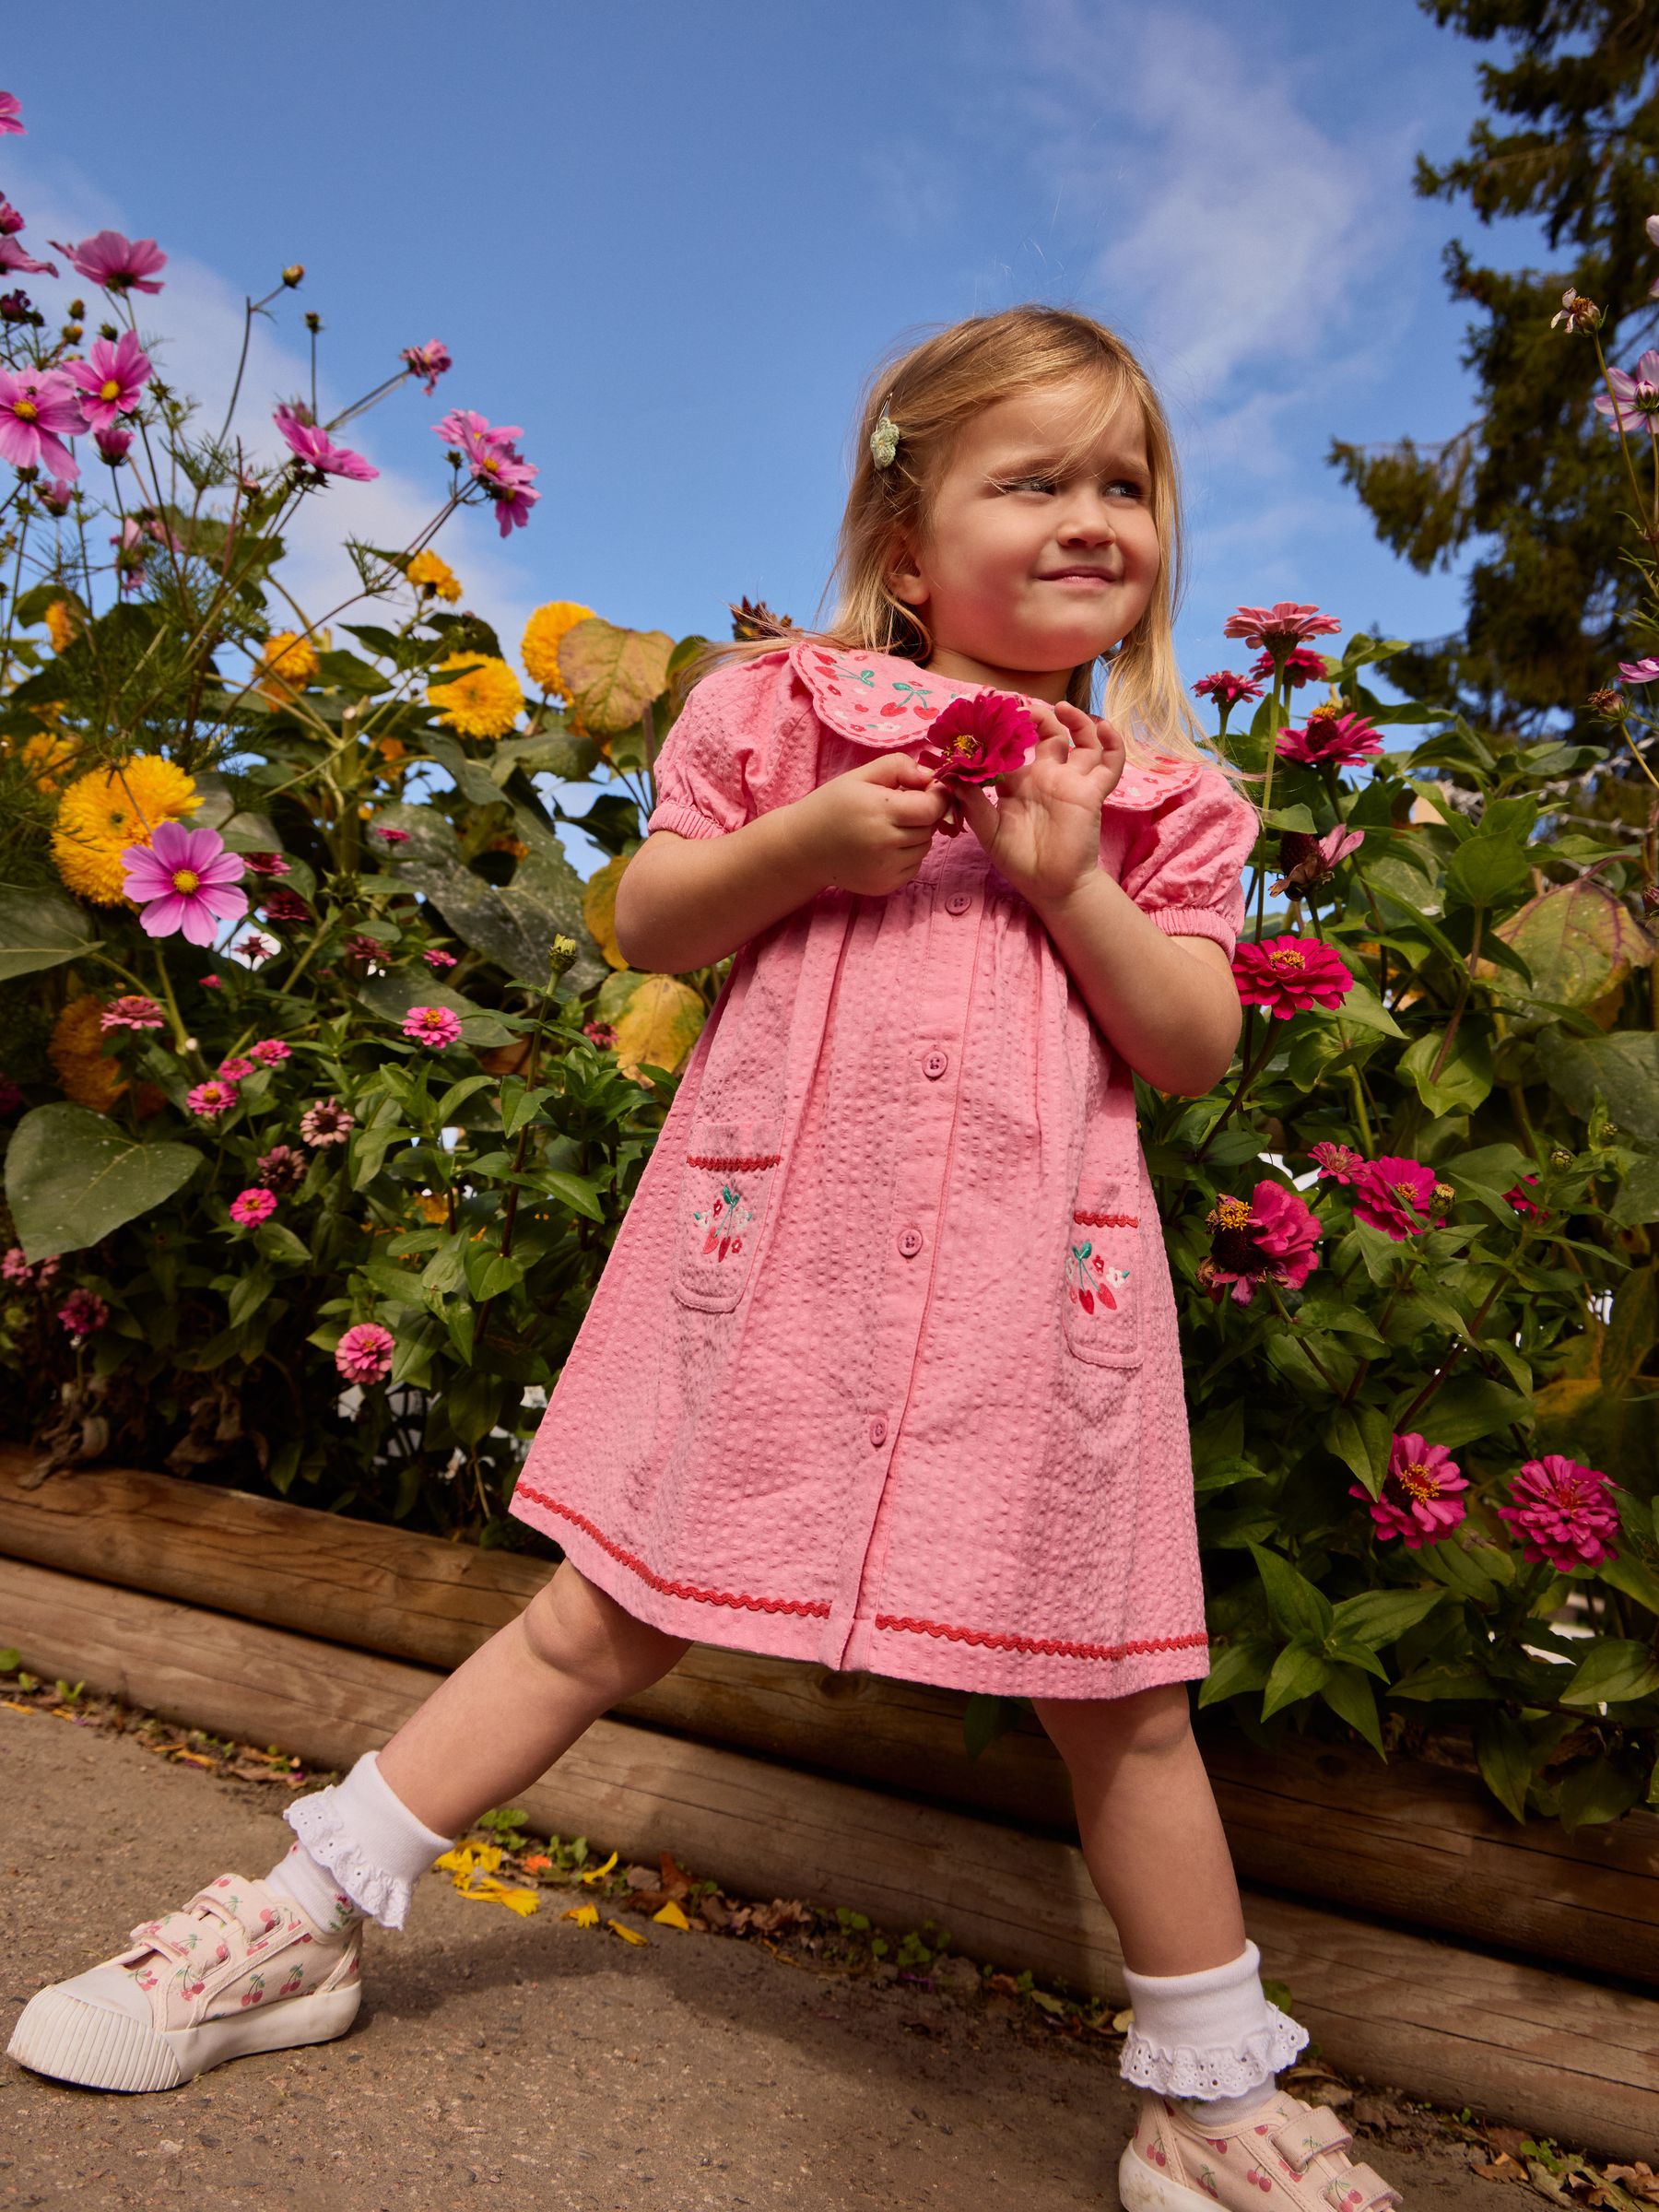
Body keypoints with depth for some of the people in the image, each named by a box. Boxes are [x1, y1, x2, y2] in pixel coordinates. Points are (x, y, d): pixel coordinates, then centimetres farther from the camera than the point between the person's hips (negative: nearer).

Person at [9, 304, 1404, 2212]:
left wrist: (1076, 881, -10)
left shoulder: (1162, 794, 9)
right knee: (606, 1621, 9)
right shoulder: (783, 704, 5)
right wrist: (797, 845, -11)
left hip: (1031, 1284, 2)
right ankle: (308, 1914, 30)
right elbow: (644, 928, 7)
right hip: (776, 1249, -1)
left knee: (1121, 1695, 9)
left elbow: (1196, 1047, 4)